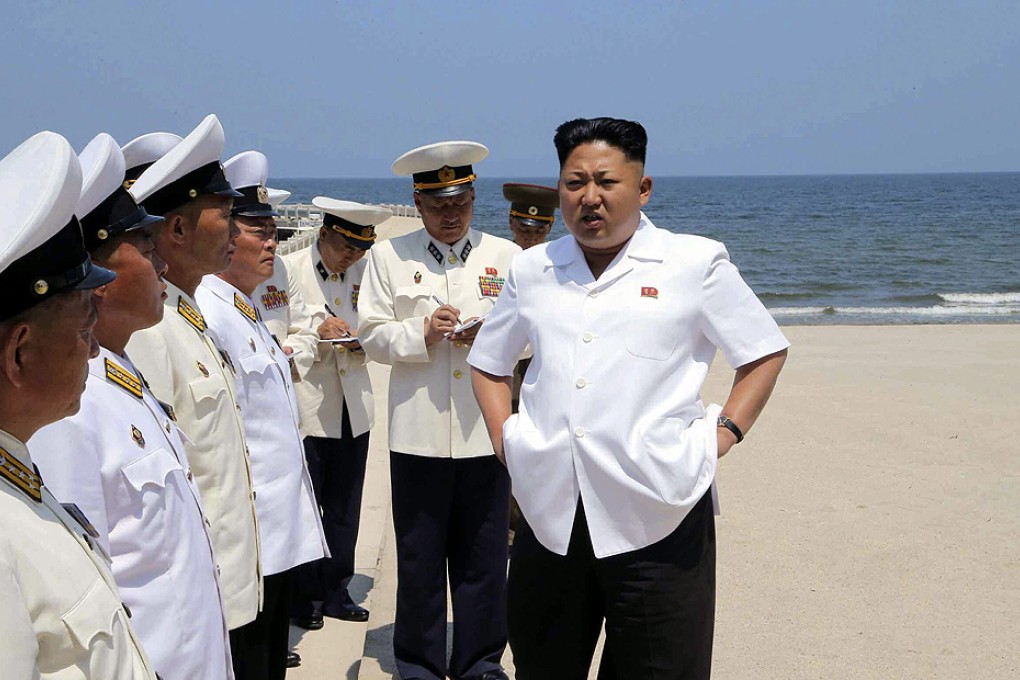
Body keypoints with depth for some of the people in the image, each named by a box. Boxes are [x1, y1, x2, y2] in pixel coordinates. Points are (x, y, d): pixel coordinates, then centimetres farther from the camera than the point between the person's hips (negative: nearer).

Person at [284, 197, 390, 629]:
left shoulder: (365, 271, 7)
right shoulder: (288, 269, -6)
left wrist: (362, 340, -9)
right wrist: (317, 331, -22)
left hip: (353, 409, 5)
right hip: (306, 410, -4)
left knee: (344, 508, 12)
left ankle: (335, 591, 26)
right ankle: (303, 596, 17)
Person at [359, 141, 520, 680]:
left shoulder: (506, 256, 10)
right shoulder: (388, 256, 6)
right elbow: (372, 334, 3)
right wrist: (422, 334, -15)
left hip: (486, 429, 1)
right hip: (418, 429, -1)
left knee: (483, 555, 8)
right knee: (419, 555, 7)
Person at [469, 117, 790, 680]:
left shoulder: (695, 263, 4)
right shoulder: (532, 270, 14)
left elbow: (766, 352, 8)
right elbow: (487, 363, 24)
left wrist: (723, 433, -3)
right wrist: (503, 437, 10)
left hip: (657, 514, -3)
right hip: (549, 511, 4)